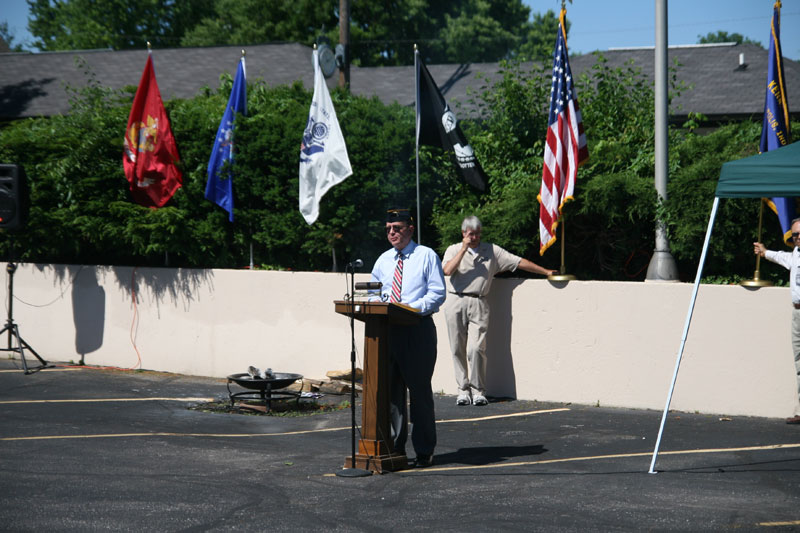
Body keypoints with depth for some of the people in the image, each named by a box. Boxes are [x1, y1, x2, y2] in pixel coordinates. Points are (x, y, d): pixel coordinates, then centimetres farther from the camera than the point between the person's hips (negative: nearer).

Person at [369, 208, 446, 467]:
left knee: (419, 390, -3)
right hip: (388, 329, 5)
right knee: (391, 390, 6)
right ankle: (394, 447, 15)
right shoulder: (383, 260, 18)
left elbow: (437, 293, -6)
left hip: (418, 329, -5)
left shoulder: (426, 256, 1)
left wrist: (413, 307, -20)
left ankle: (424, 452, 3)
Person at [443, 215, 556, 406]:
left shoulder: (491, 251, 13)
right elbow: (448, 270, -8)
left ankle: (478, 390, -5)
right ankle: (463, 389, 10)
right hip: (457, 303, 1)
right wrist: (464, 249, -6)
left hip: (478, 304, -1)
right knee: (458, 349, 0)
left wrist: (547, 272, 16)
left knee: (476, 348, -13)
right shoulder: (454, 250, 11)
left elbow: (519, 262, 15)